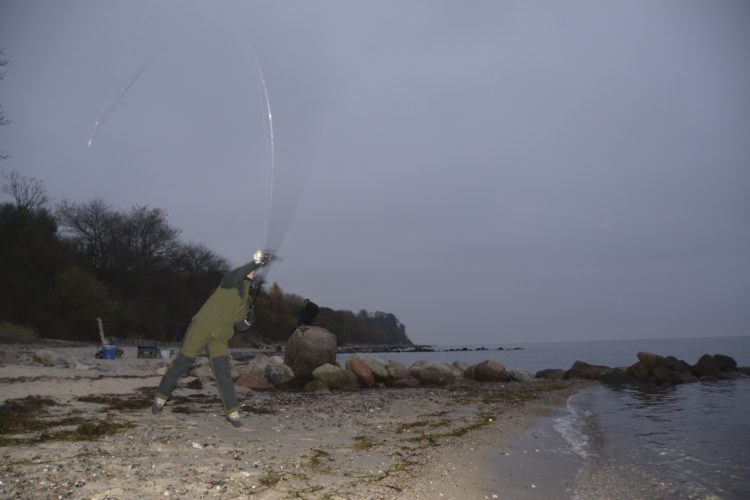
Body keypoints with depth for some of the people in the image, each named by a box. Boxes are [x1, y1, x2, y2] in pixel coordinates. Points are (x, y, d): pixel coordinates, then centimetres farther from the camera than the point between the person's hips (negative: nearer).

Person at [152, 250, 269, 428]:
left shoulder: (246, 301, 16)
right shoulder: (232, 282, -1)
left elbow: (239, 326, 19)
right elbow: (233, 277, -29)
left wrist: (248, 322, -1)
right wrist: (255, 262, -34)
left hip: (220, 337, 5)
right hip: (202, 326, -4)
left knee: (222, 370, -10)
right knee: (182, 363, 2)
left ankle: (232, 412, -8)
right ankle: (161, 397, 21)